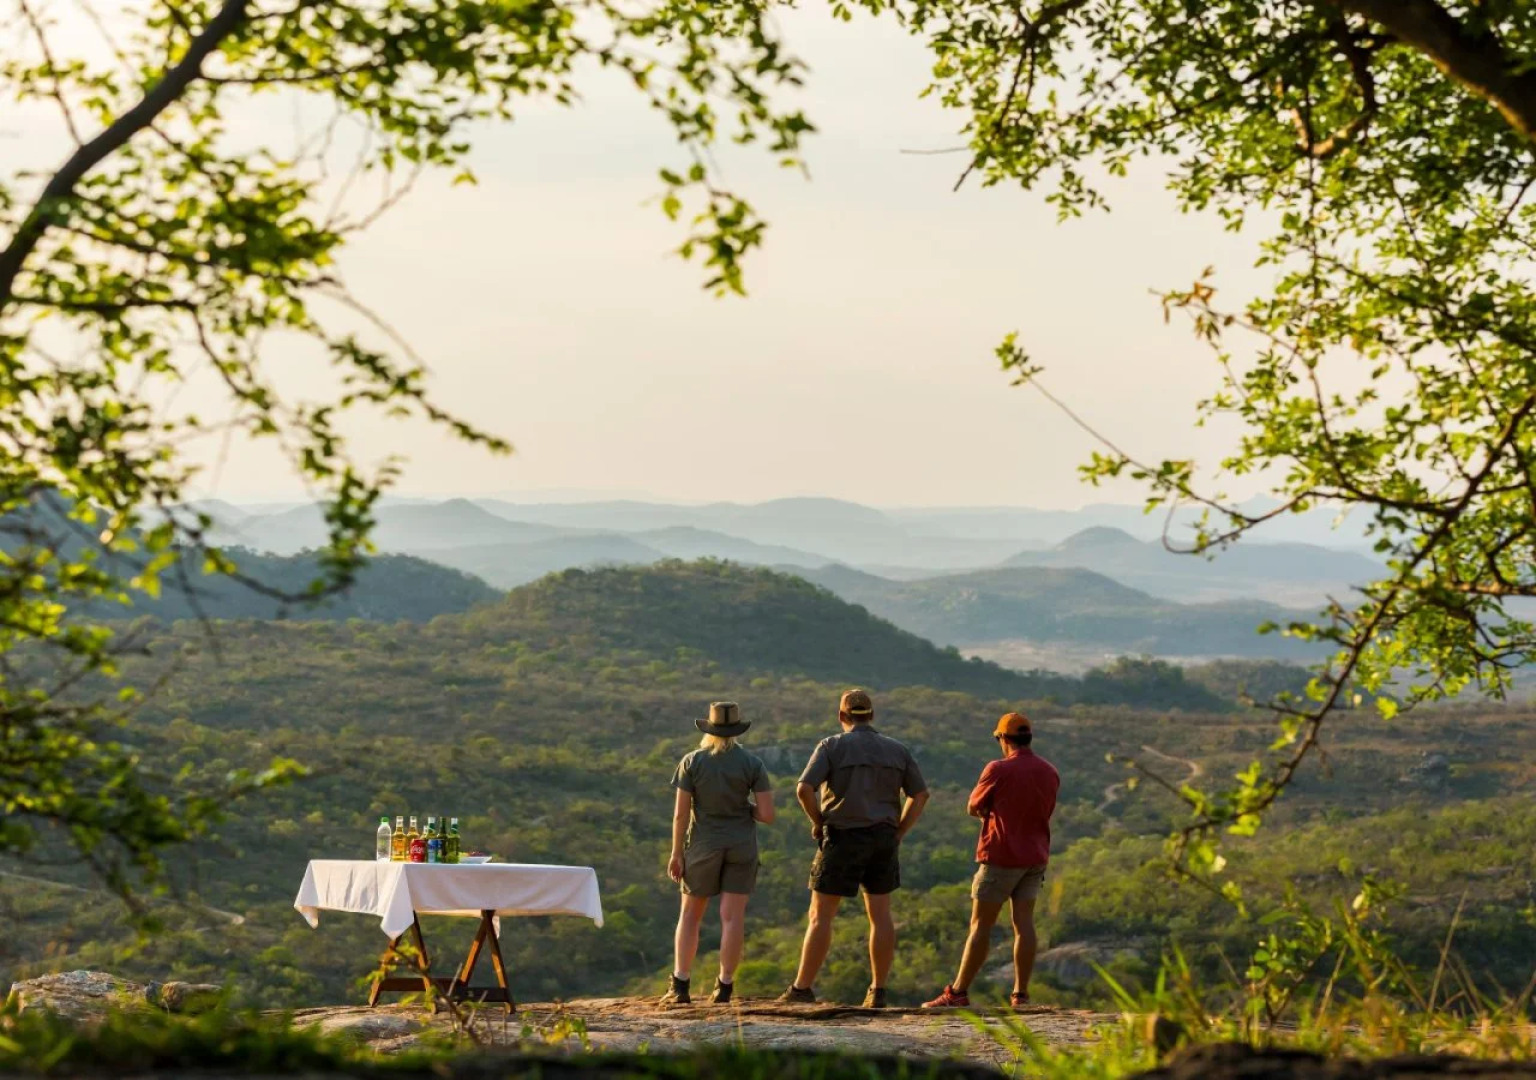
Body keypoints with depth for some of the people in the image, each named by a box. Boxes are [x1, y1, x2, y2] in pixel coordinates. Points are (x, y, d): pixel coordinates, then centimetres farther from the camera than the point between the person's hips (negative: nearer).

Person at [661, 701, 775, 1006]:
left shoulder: (692, 762, -6)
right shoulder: (752, 764, -5)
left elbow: (680, 812, -8)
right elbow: (767, 814, -9)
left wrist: (676, 853, -1)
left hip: (703, 846, 0)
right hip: (741, 846, 0)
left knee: (690, 915, 11)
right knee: (732, 918, 2)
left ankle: (680, 986, 3)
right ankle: (724, 988, -1)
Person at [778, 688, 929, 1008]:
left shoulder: (832, 747, -5)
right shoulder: (897, 750, 8)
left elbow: (804, 789, -16)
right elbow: (920, 795, 7)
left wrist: (817, 822, -1)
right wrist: (898, 834, 10)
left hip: (843, 838, -4)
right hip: (883, 840, 4)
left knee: (820, 915, 1)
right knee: (880, 915, 7)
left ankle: (802, 988, -1)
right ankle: (878, 991, 5)